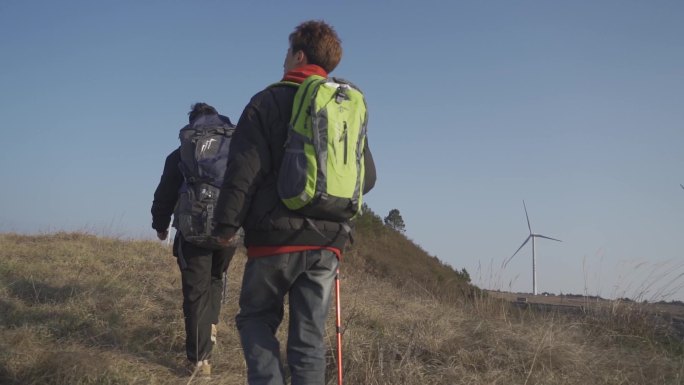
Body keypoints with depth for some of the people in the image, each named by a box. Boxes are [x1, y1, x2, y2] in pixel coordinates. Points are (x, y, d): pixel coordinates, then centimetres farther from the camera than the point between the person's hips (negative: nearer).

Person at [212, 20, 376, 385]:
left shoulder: (269, 101, -1)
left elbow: (243, 169, -9)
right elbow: (367, 176, 15)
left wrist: (226, 224, -4)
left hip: (276, 235, -4)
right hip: (328, 240, 4)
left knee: (255, 317, 14)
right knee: (309, 337, 8)